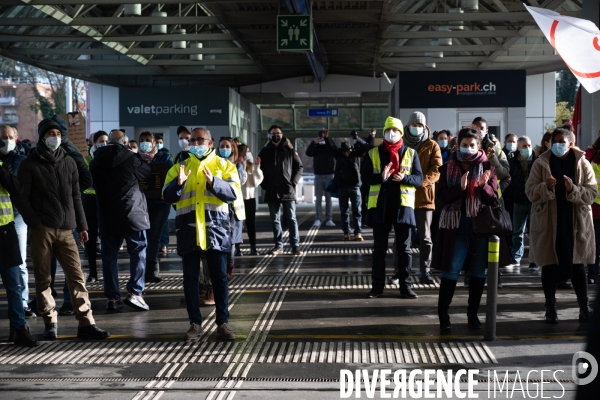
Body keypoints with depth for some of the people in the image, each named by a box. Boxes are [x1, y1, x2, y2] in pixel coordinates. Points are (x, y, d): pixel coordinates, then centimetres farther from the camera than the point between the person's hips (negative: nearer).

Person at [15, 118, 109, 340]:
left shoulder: (69, 162, 13)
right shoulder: (30, 165, 1)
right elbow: (22, 198, -2)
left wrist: (82, 225, 11)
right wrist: (35, 223, -12)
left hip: (65, 229, 3)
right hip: (41, 230, -3)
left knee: (77, 276, -3)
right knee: (43, 278, 1)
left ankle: (86, 324, -3)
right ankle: (50, 323, 11)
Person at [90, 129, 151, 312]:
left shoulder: (96, 162, 4)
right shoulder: (130, 158, -8)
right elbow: (146, 173, 8)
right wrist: (142, 160, 25)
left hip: (106, 215, 4)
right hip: (131, 212, -4)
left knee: (109, 255, 7)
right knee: (138, 251, 4)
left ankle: (112, 297, 6)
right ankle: (134, 292, -6)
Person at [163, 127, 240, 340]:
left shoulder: (224, 165, 6)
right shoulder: (179, 167, 11)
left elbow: (233, 193, -6)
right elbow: (167, 197, 3)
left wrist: (213, 182, -22)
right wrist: (179, 182, -17)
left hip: (216, 228, -2)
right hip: (188, 229, 2)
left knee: (219, 276, 1)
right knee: (190, 277, 4)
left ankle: (222, 323, 7)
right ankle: (195, 323, 11)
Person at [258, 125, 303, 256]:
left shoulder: (290, 151, 4)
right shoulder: (264, 152, 7)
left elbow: (299, 167, 7)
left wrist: (293, 183, -4)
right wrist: (264, 185, -1)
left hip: (288, 191, -2)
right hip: (271, 192, 2)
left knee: (291, 219, -2)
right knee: (275, 220, 6)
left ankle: (295, 246, -1)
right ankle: (278, 246, 13)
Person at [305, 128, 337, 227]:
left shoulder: (330, 146, 5)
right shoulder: (316, 147, 5)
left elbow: (335, 150, -16)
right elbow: (308, 153, -11)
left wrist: (327, 138, -24)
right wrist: (314, 142, -28)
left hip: (329, 175, 0)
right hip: (318, 176, 0)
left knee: (329, 199, 2)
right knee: (318, 199, 0)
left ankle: (329, 219, 3)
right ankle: (317, 219, -1)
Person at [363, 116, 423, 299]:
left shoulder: (411, 153, 5)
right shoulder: (373, 153, 6)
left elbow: (419, 179, 1)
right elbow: (367, 177, -1)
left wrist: (404, 178, -18)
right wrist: (381, 176, -21)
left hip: (403, 205, 0)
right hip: (380, 204, 0)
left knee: (404, 248, 4)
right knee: (379, 248, 6)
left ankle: (406, 286, 10)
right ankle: (377, 286, 12)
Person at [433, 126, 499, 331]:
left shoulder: (487, 167, 3)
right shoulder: (448, 168, 2)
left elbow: (493, 198, 0)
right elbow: (442, 196, -5)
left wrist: (483, 185, -20)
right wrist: (460, 187, -22)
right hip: (455, 224, -1)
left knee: (478, 271, 8)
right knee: (450, 271, -2)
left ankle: (473, 313, 19)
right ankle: (443, 313, 7)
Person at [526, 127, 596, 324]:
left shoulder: (582, 164, 0)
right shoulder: (541, 163, -1)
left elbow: (592, 193, -5)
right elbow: (530, 192, -5)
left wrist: (573, 189, -22)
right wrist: (546, 187, -24)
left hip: (575, 223, 0)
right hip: (548, 223, 0)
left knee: (577, 266, 5)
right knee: (549, 266, 4)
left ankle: (584, 308, 16)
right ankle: (551, 309, 14)